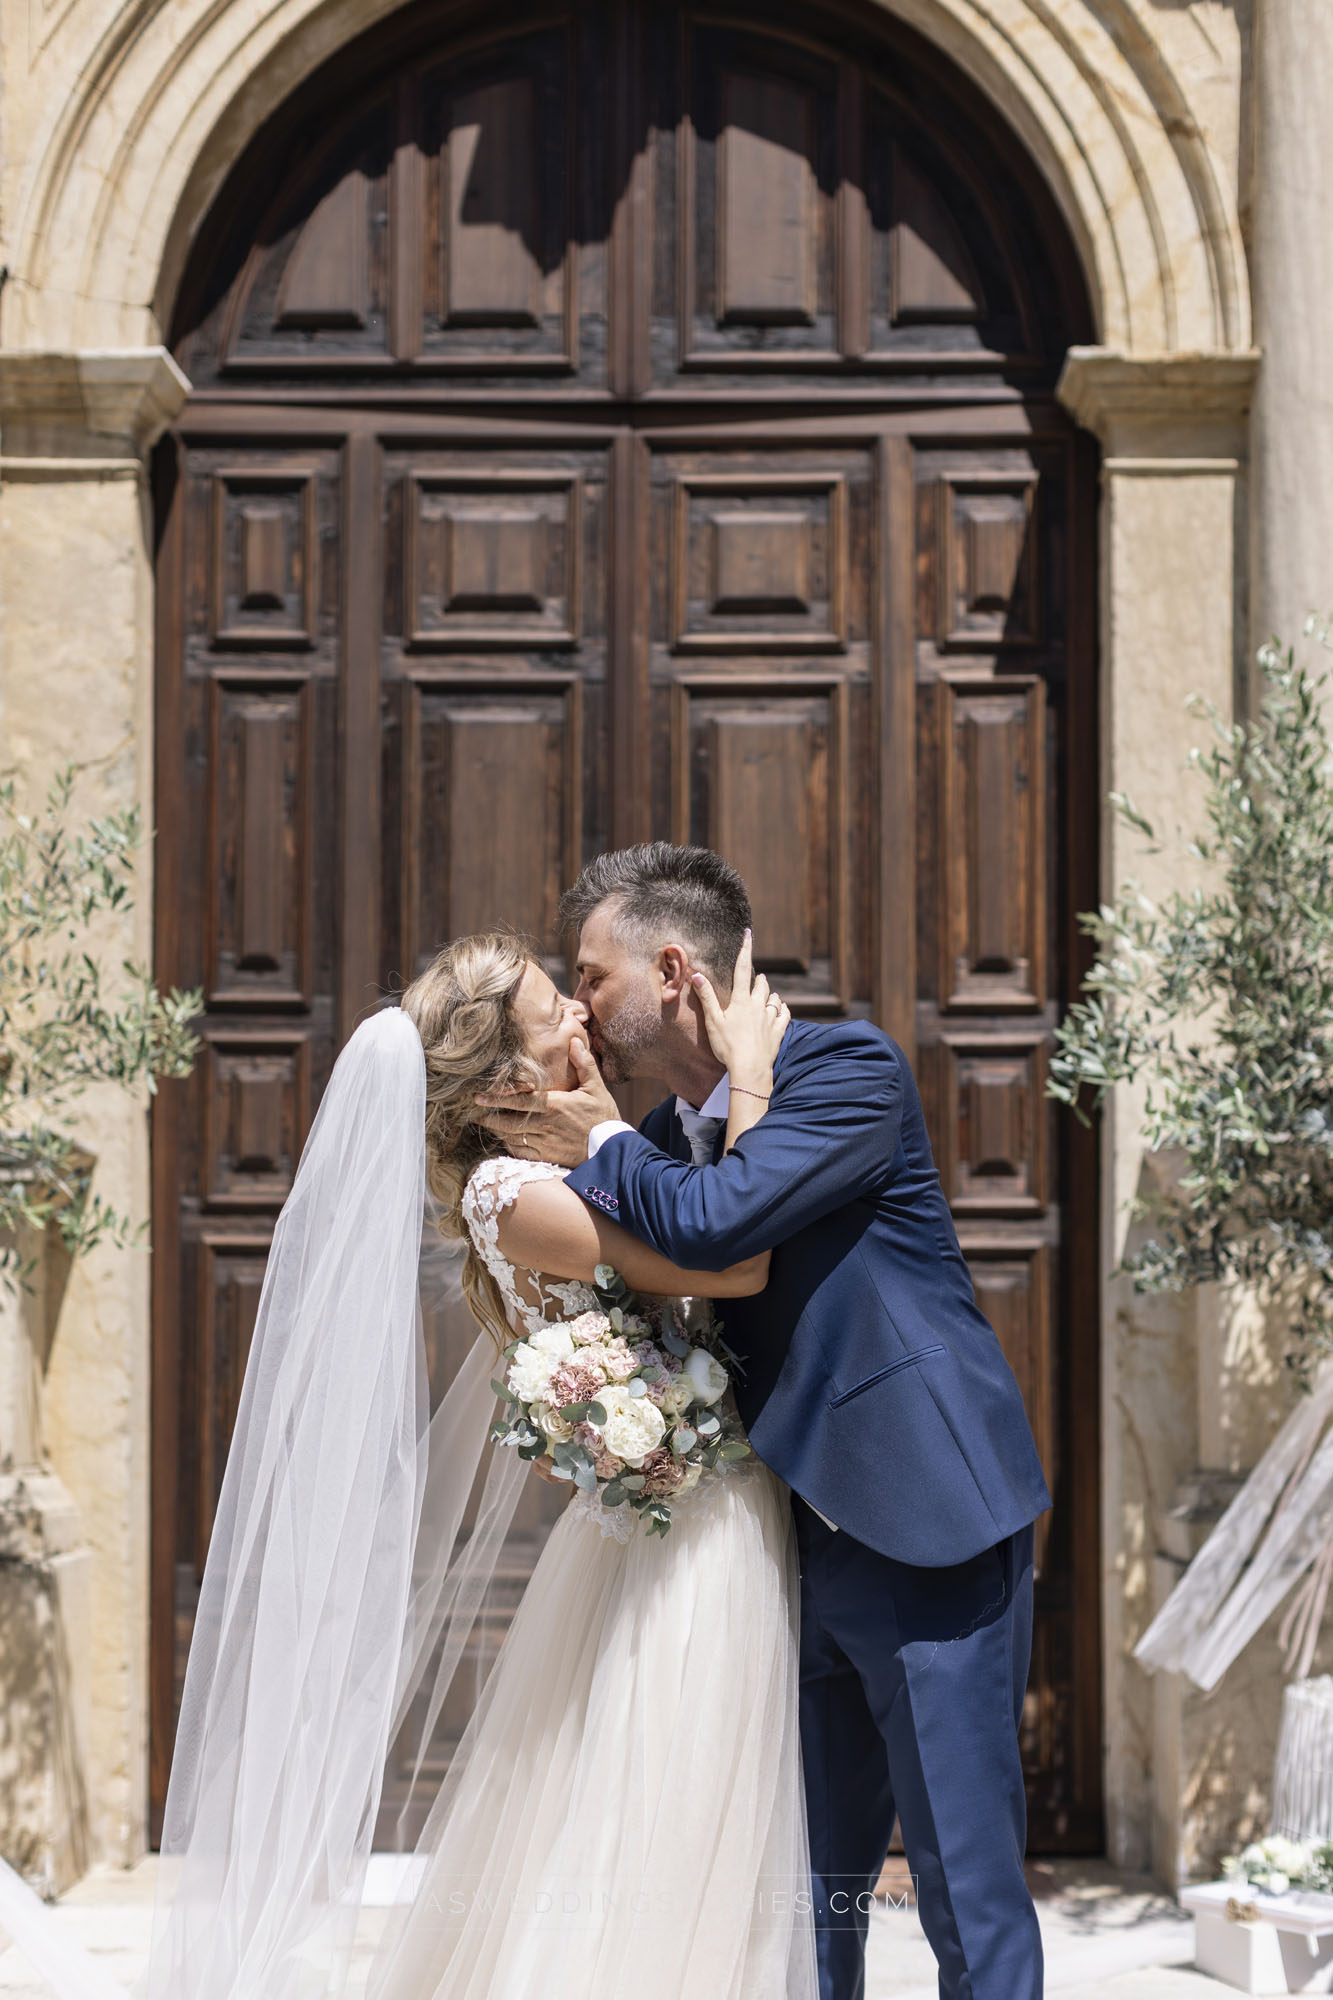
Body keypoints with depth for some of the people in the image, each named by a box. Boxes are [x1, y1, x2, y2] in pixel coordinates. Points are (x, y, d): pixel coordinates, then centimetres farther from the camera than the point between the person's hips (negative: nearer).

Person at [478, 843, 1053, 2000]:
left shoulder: (847, 1067, -10)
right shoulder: (663, 1142, 12)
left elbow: (713, 1221, -25)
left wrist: (602, 1150, -6)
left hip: (925, 1535, -7)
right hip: (800, 1557, 8)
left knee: (969, 1893, -4)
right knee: (812, 1894, 13)